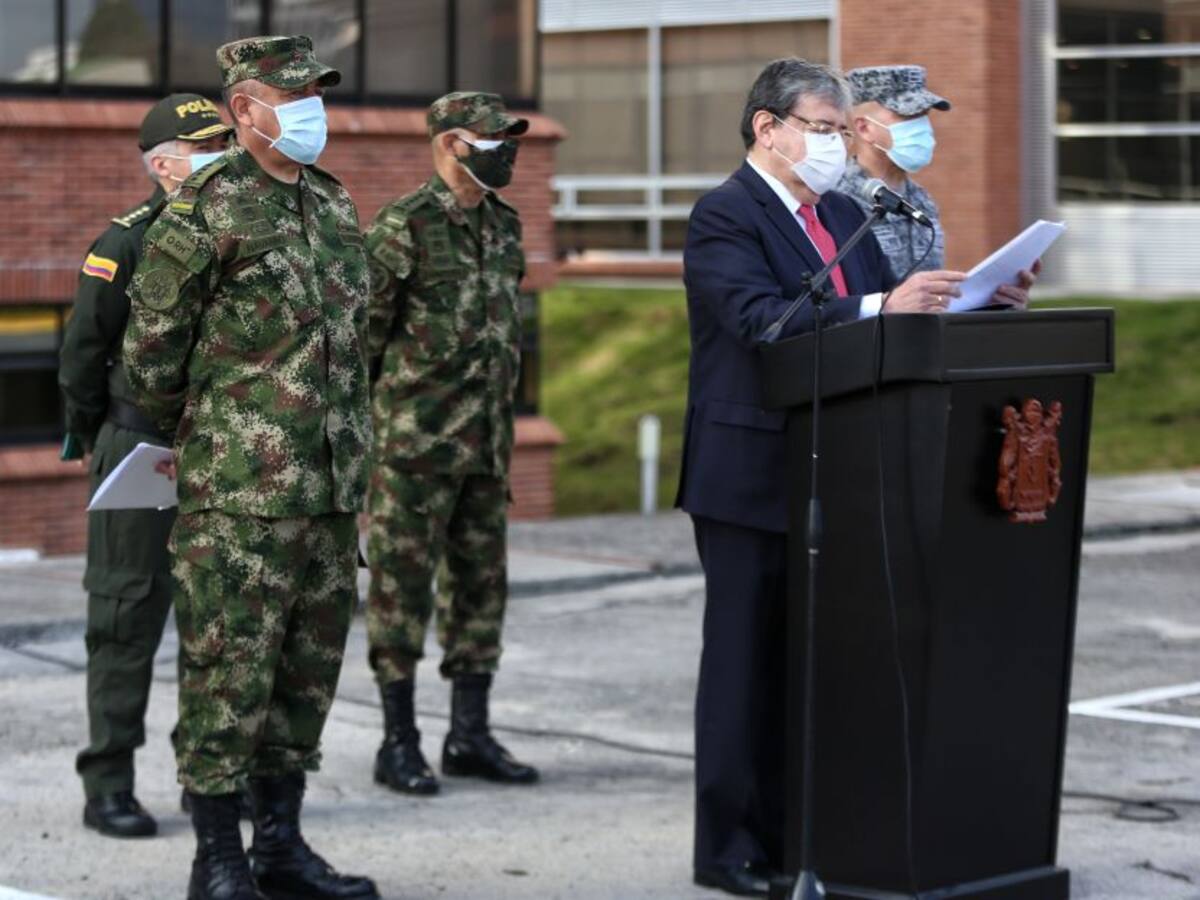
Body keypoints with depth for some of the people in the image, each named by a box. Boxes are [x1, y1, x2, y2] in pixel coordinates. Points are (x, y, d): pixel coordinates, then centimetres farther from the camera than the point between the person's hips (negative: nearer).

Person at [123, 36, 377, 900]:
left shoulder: (335, 205, 14)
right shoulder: (204, 211, -8)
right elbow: (152, 346, -4)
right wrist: (197, 438, 8)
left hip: (332, 493, 7)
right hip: (238, 495, -7)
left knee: (310, 666, 11)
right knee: (229, 671, -3)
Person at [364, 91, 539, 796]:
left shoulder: (506, 225, 11)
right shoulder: (403, 226, -11)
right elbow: (362, 328, -10)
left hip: (488, 443, 7)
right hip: (415, 441, -7)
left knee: (481, 583, 10)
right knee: (403, 584, -1)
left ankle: (470, 734, 18)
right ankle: (400, 741, 6)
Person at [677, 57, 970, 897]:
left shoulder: (844, 215, 16)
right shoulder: (724, 217, -10)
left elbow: (888, 308, 11)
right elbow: (762, 318, -25)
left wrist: (957, 297, -9)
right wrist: (880, 308, -34)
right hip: (750, 476, -8)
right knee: (746, 661, -1)